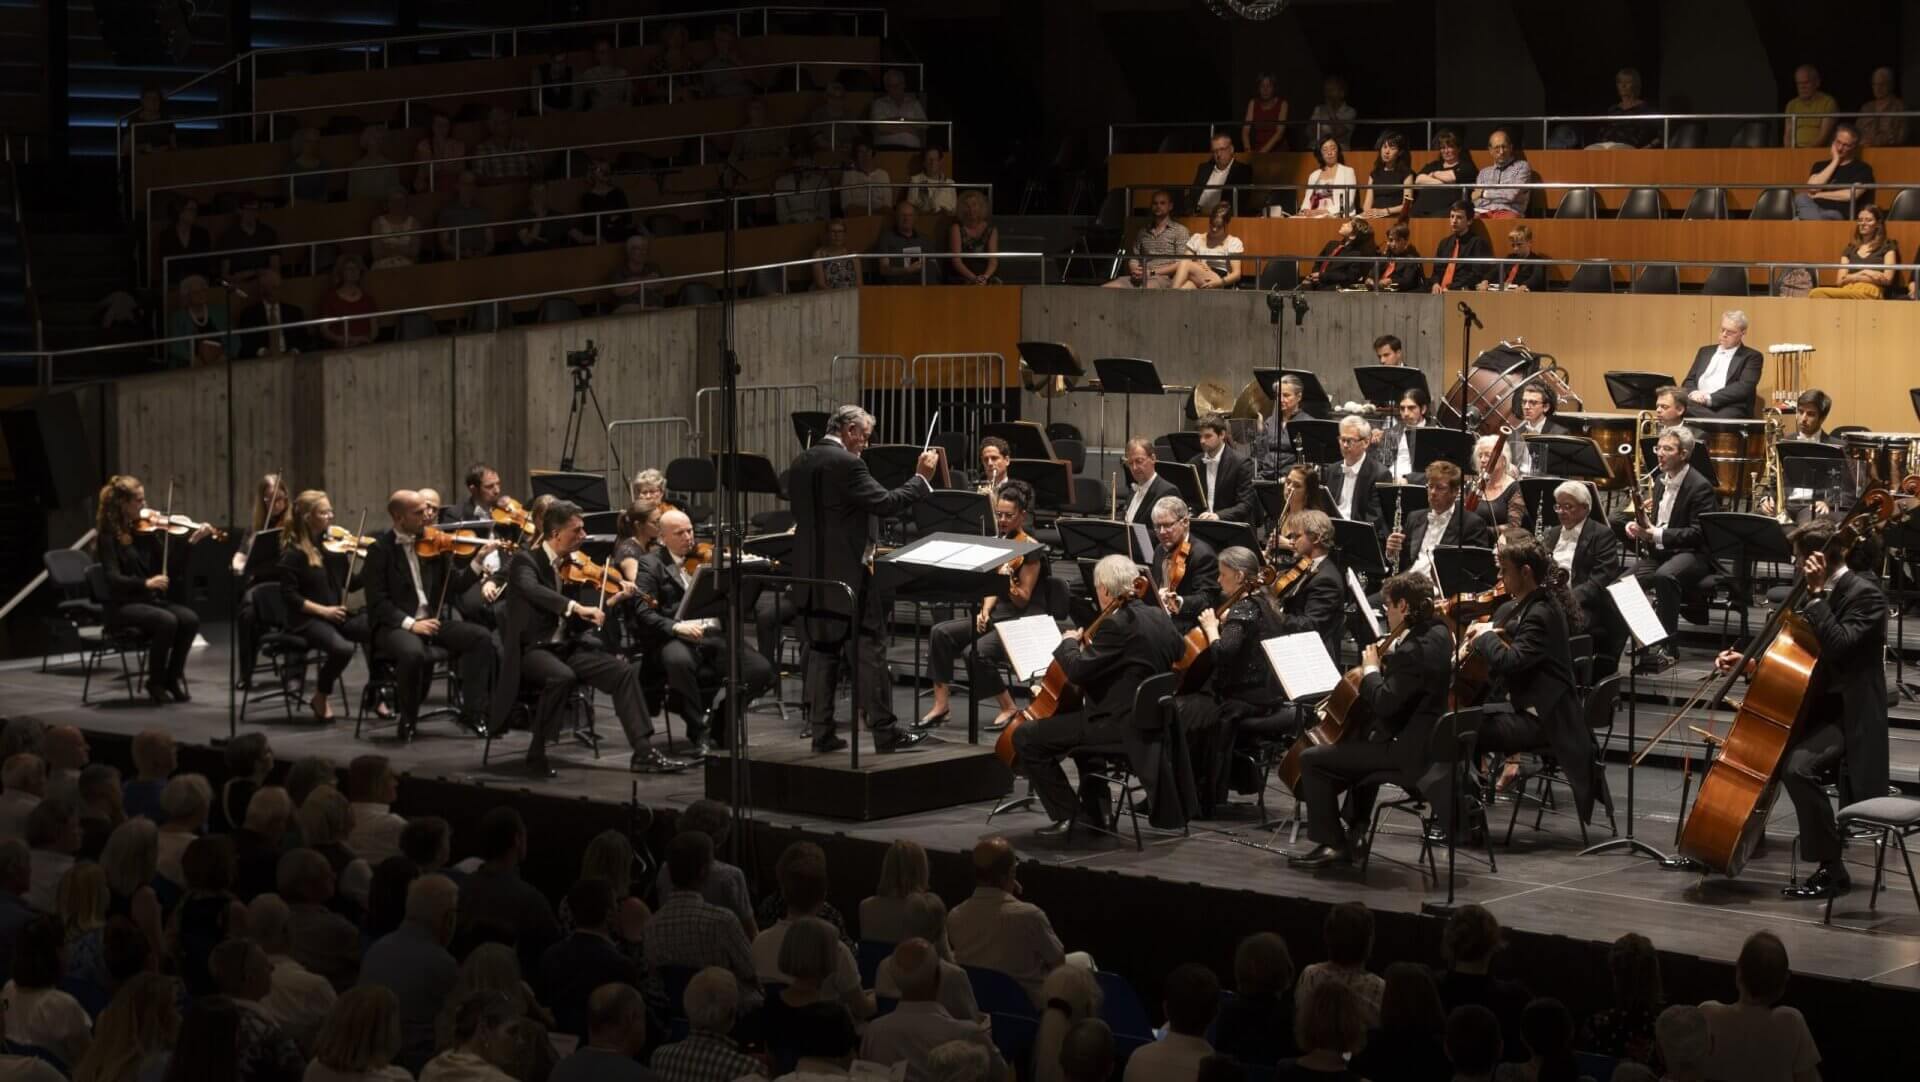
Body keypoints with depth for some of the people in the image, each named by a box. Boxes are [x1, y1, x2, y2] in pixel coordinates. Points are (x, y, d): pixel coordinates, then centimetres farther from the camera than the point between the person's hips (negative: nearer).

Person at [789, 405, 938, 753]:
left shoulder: (801, 463, 10)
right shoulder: (846, 464, -16)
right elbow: (886, 503, -19)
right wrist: (921, 477, -8)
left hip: (811, 577, 8)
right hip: (847, 575, -8)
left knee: (821, 653, 10)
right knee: (868, 653, -2)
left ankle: (821, 733, 9)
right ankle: (884, 732, 1)